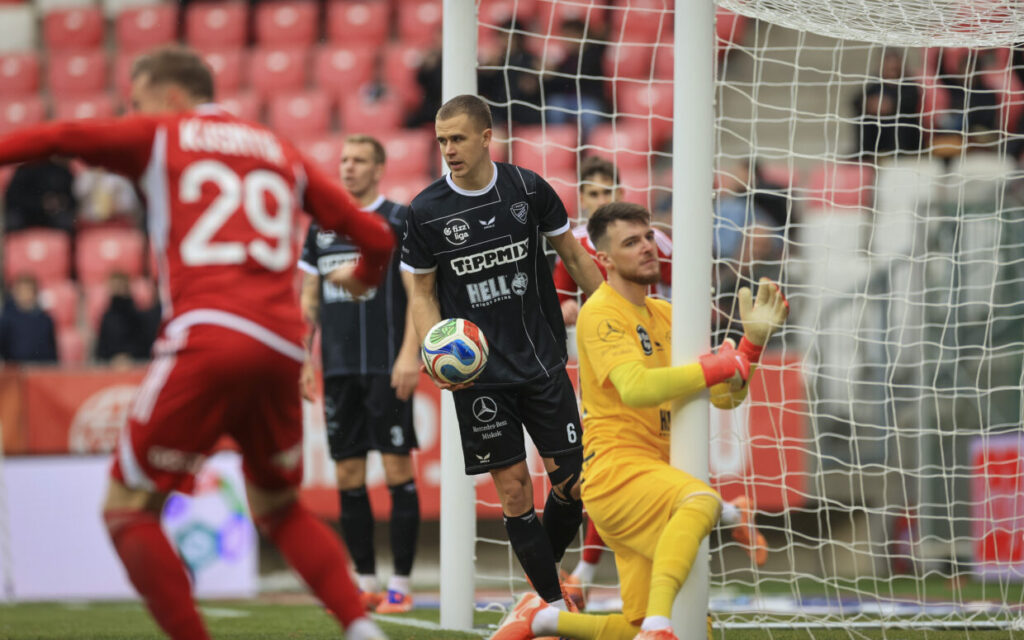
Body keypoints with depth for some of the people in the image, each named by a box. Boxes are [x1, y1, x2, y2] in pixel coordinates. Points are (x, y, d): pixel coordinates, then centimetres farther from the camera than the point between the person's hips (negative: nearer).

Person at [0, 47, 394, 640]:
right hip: (283, 347, 6)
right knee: (281, 508, 24)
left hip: (207, 335, -6)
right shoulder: (281, 151, 24)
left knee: (128, 508, 3)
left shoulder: (158, 136, 12)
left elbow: (56, 138, -1)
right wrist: (363, 276, 44)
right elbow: (375, 235, 23)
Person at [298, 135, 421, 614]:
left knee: (397, 469, -5)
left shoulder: (399, 219, -2)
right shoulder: (322, 224, 14)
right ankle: (364, 582, 13)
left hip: (386, 368, -5)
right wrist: (304, 359, 11)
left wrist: (409, 354, -17)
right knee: (348, 475, 5)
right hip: (339, 370, 5)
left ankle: (400, 586, -1)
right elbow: (310, 298, 19)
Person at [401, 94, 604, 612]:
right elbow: (423, 292, 5)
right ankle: (553, 604, 7)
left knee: (573, 481, -1)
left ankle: (546, 565, 26)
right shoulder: (426, 211, -5)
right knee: (513, 487, -3)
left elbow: (573, 256, 10)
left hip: (543, 361, 1)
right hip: (477, 373, -1)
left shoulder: (528, 189, -3)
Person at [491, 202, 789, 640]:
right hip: (615, 468, -8)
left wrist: (752, 341, -1)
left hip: (653, 479, 8)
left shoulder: (664, 315, 19)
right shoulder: (601, 313, -6)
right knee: (702, 499, -38)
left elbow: (725, 396, 17)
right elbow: (636, 388, -24)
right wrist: (726, 363, -19)